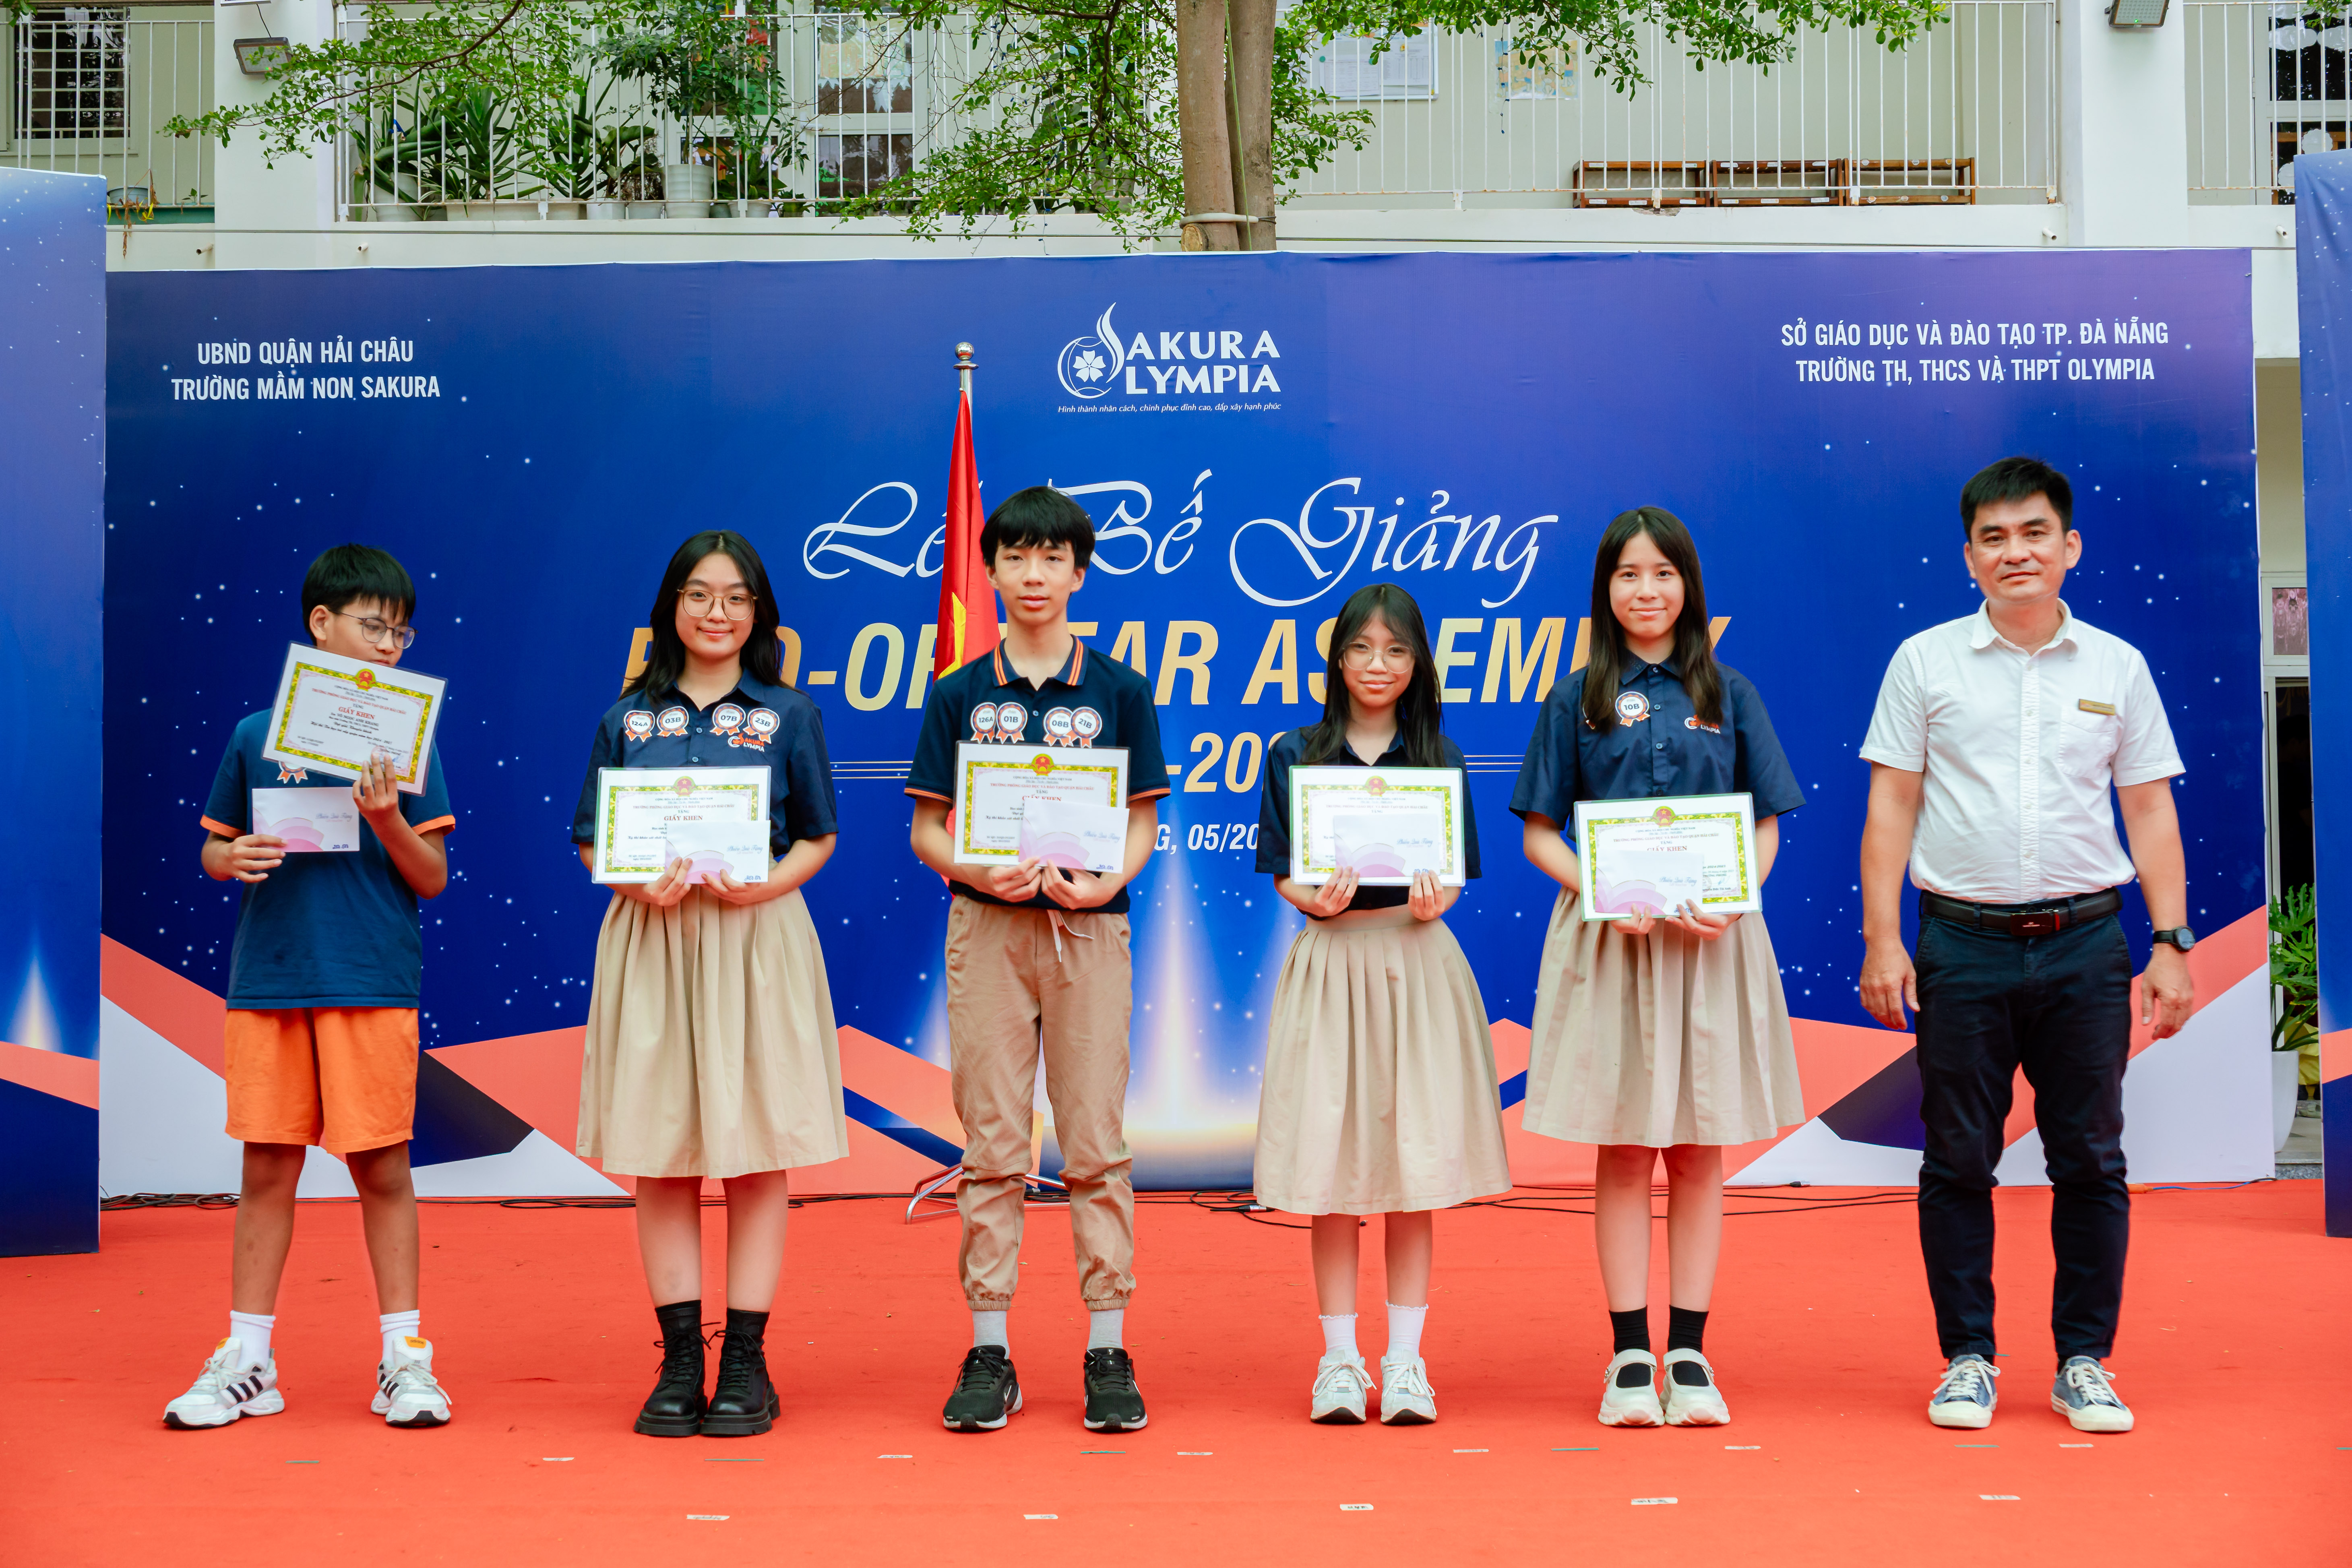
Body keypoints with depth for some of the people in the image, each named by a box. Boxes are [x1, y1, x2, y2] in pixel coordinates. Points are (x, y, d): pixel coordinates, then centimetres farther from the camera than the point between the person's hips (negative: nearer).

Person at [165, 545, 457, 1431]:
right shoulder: (255, 735, 7)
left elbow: (433, 879, 2)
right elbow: (213, 850, 15)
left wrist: (390, 823, -16)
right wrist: (235, 859, -8)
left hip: (373, 982, -1)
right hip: (268, 979, 2)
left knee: (381, 1166, 2)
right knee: (267, 1165, 7)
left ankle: (405, 1357, 12)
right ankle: (247, 1361, 15)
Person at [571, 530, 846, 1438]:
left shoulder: (787, 715, 5)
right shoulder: (629, 718, 9)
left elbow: (819, 838, 6)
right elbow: (593, 842, 10)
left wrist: (765, 884, -12)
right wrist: (639, 883, -10)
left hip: (756, 938, -1)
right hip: (651, 938, 2)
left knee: (756, 1147, 0)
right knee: (658, 1150, 2)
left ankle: (746, 1363, 8)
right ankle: (679, 1362, 11)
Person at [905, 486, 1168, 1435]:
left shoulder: (1119, 692, 5)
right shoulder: (959, 696, 6)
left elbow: (1143, 821, 5)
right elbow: (926, 828, 5)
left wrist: (1106, 879, -15)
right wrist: (978, 870, -15)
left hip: (1088, 928, 0)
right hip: (987, 926, 1)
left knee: (1096, 1140, 0)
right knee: (991, 1143, 2)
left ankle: (1107, 1350, 7)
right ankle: (989, 1351, 9)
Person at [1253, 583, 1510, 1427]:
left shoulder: (1439, 758, 8)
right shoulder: (1295, 756, 6)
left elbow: (1456, 877, 5)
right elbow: (1283, 874, 4)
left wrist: (1430, 902, -17)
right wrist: (1318, 900, -17)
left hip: (1417, 961, 0)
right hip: (1329, 959, 0)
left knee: (1417, 1161, 1)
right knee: (1328, 1165, -1)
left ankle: (1406, 1358, 10)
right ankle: (1339, 1357, 10)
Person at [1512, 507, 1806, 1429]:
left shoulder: (1728, 695, 7)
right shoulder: (1578, 700, 5)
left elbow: (1766, 826, 8)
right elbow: (1540, 834, 4)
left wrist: (1729, 900, -11)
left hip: (1711, 941, 1)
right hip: (1609, 938, -1)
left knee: (1699, 1149, 5)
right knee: (1623, 1151, 2)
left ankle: (1690, 1354, 11)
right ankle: (1629, 1356, 7)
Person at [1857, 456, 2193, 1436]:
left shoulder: (2117, 667, 7)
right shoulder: (1926, 662, 3)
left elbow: (2150, 810, 9)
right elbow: (1891, 806, 3)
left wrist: (2172, 942, 2)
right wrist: (1882, 942, -4)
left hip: (2085, 945, 1)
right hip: (1963, 943, -1)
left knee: (2091, 1160, 4)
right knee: (1958, 1160, 3)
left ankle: (2085, 1363, 15)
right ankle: (1968, 1357, 15)